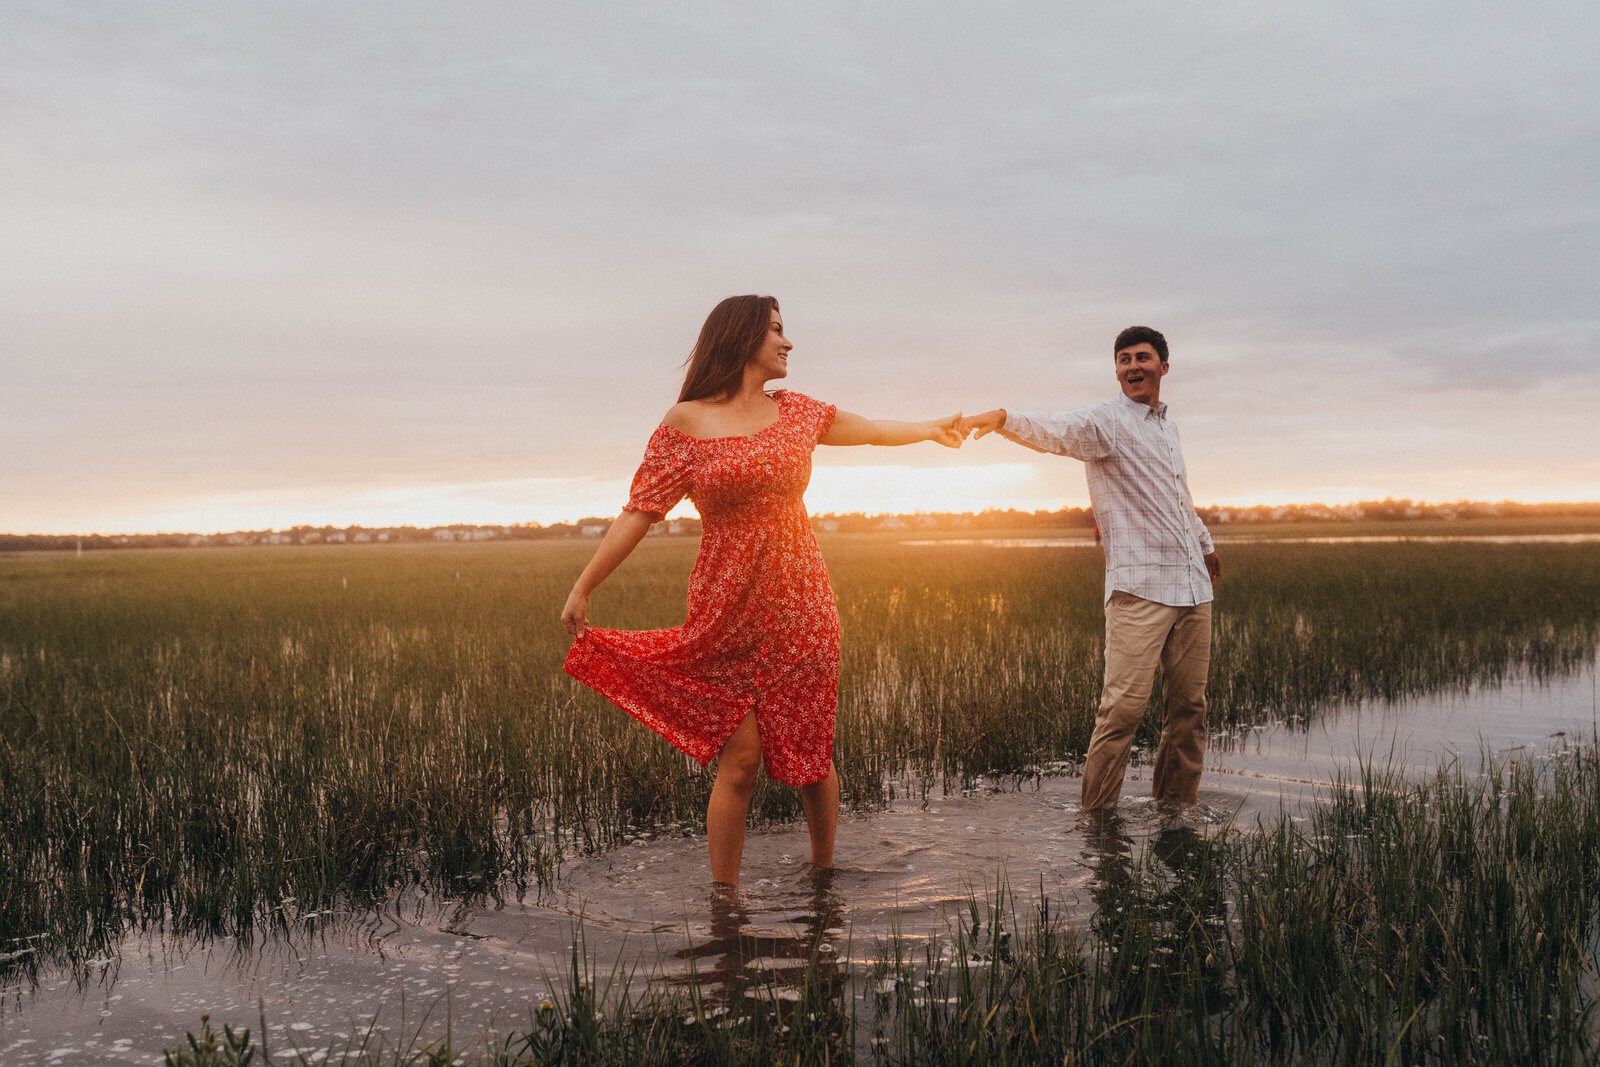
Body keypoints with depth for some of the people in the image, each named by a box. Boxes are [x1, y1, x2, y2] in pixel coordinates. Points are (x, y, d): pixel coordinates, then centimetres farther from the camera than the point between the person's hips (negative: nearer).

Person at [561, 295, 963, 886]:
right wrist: (583, 587, -7)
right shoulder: (685, 423, -2)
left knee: (809, 754, 7)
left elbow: (870, 429, 27)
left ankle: (823, 870, 28)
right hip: (727, 610, -3)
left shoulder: (795, 411, 10)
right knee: (740, 758, -5)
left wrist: (931, 428, 40)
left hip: (800, 605, 3)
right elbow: (639, 511, -3)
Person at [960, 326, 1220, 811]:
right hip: (1139, 585, -7)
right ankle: (1097, 817, -3)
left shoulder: (1168, 425, 18)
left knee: (1189, 703, 9)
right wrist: (1004, 418, -45)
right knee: (1125, 705, -13)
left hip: (1192, 584, 7)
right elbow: (1055, 430, -25)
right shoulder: (1105, 420, -4)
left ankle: (1176, 805, 22)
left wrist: (1205, 544, 45)